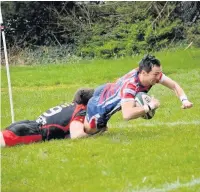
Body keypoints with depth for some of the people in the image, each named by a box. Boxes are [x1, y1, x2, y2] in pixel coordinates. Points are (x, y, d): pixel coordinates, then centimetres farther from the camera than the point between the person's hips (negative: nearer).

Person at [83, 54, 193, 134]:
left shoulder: (154, 73, -27)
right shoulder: (130, 86, -48)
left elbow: (174, 85, -15)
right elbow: (127, 115, -60)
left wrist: (184, 100, -33)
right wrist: (150, 106, -53)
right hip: (100, 105, -7)